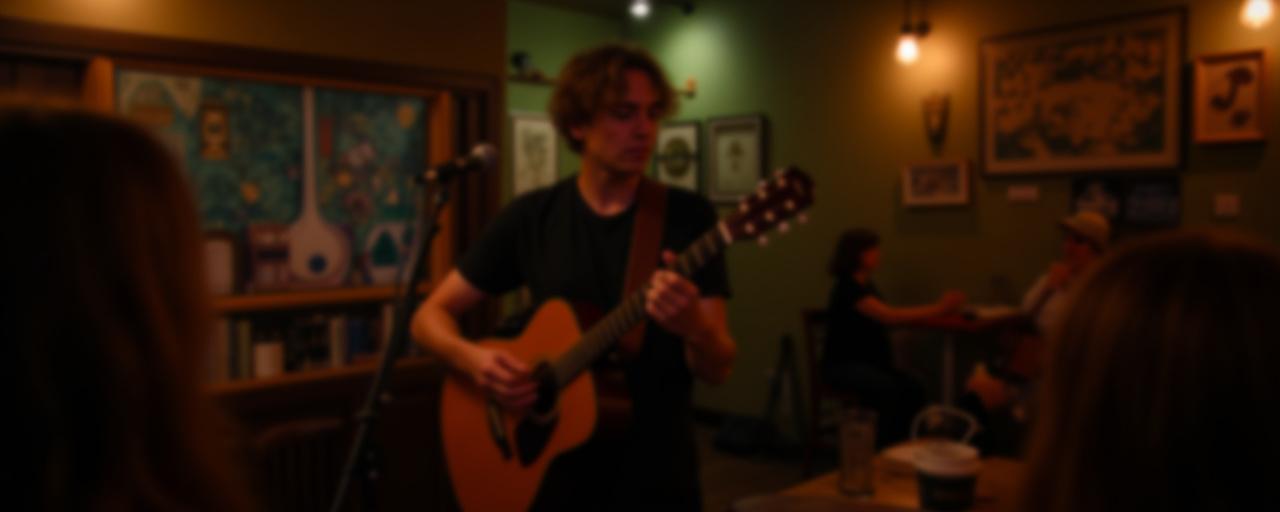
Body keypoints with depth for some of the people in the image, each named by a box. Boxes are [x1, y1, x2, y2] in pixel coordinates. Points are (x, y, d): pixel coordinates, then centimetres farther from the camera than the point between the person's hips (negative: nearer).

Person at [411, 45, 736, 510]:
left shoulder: (689, 217, -7)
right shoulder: (531, 217, -3)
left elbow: (718, 368, -10)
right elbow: (431, 316, 1)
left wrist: (695, 327, -31)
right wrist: (473, 359, -18)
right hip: (551, 473, 1)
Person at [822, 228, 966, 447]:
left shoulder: (866, 286, 14)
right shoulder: (848, 288, -16)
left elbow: (893, 316, 8)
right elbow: (890, 316, -24)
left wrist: (939, 306, 0)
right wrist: (938, 309, -23)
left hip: (871, 363, 8)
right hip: (844, 365, -8)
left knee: (913, 389, -16)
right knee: (891, 391, -31)